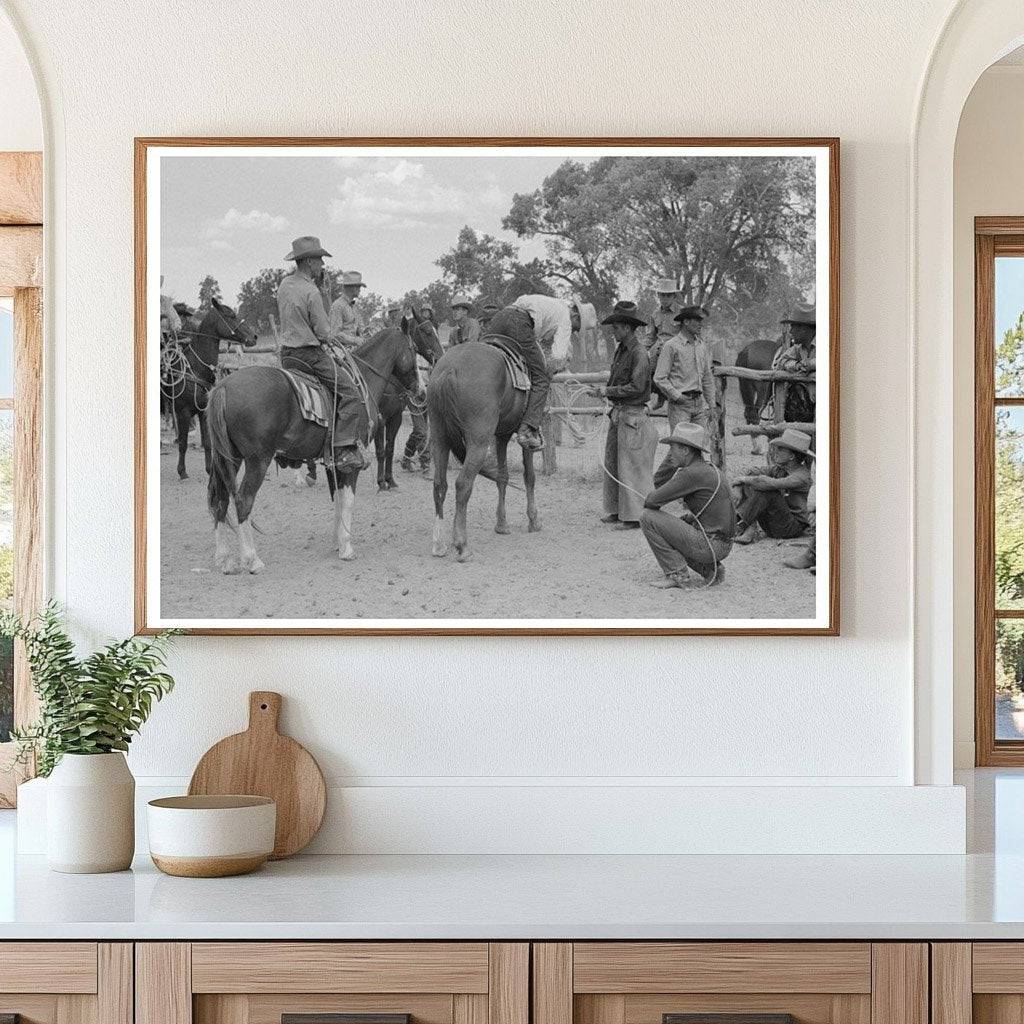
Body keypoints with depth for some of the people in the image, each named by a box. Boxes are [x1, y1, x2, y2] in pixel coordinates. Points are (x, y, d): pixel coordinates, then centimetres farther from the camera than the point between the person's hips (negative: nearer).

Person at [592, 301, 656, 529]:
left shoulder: (638, 352, -15)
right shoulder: (620, 349, 13)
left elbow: (636, 387, -20)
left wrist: (607, 391, -16)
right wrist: (603, 389, 2)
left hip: (632, 414, -9)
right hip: (618, 414, 9)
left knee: (631, 467, -4)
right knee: (612, 465, 11)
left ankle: (634, 516, 1)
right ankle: (616, 511, 19)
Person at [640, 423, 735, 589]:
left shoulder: (692, 474, -17)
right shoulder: (709, 469, 13)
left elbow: (653, 500, -17)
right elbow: (659, 482, 21)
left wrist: (647, 502, 6)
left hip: (708, 544, -9)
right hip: (721, 547, 9)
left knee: (648, 519, -8)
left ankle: (677, 574, -4)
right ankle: (710, 569, 17)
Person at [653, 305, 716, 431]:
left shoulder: (702, 346, 14)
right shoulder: (671, 346, -6)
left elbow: (708, 378, 20)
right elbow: (659, 378, -8)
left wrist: (711, 405, 17)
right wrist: (677, 396, -13)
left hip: (699, 402, 6)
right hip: (680, 405, -6)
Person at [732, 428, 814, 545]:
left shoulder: (801, 476, -19)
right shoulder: (778, 468, 5)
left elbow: (772, 484, -33)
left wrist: (746, 479, -22)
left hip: (793, 527, -7)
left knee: (768, 491, -29)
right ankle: (751, 529, -27)